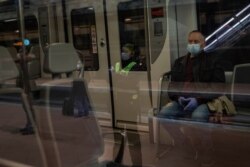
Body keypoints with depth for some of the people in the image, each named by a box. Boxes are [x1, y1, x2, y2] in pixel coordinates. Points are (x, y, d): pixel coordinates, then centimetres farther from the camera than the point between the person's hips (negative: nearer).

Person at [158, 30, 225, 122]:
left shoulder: (212, 61, 9)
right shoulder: (179, 62, 24)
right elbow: (172, 84, 24)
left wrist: (198, 100, -14)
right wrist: (178, 97, 1)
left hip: (203, 101, -4)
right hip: (181, 101, 4)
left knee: (198, 116, -36)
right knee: (164, 112, -24)